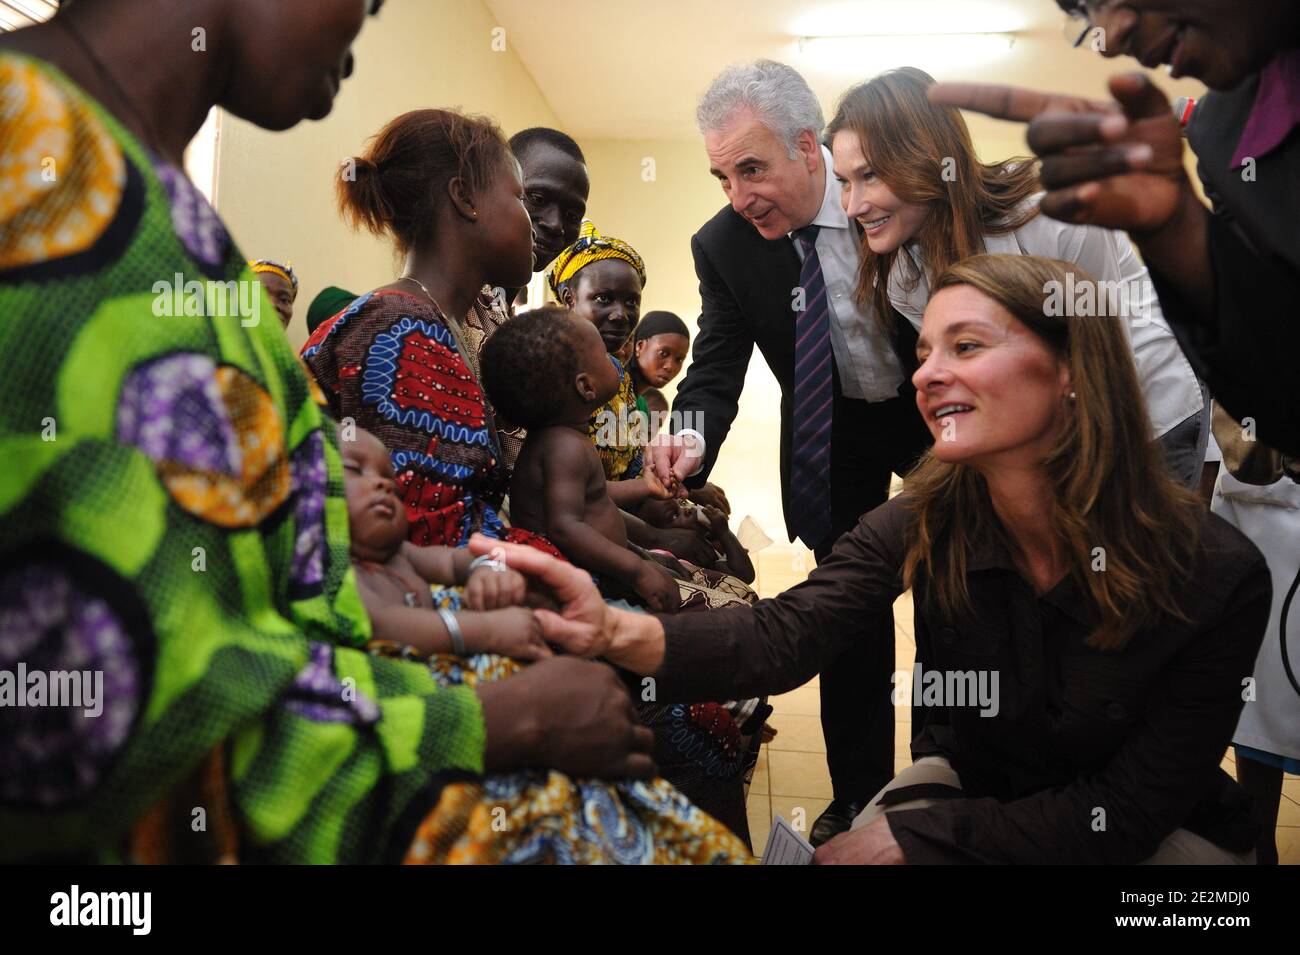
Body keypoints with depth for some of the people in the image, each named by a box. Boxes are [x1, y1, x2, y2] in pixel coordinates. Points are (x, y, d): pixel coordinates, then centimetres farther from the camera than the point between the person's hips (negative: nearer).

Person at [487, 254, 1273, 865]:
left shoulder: (1215, 573, -23)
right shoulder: (922, 525, -15)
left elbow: (1134, 809, -18)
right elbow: (789, 634, -30)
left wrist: (912, 838, -23)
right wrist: (617, 631, -49)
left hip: (1156, 834, -2)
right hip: (967, 782, 3)